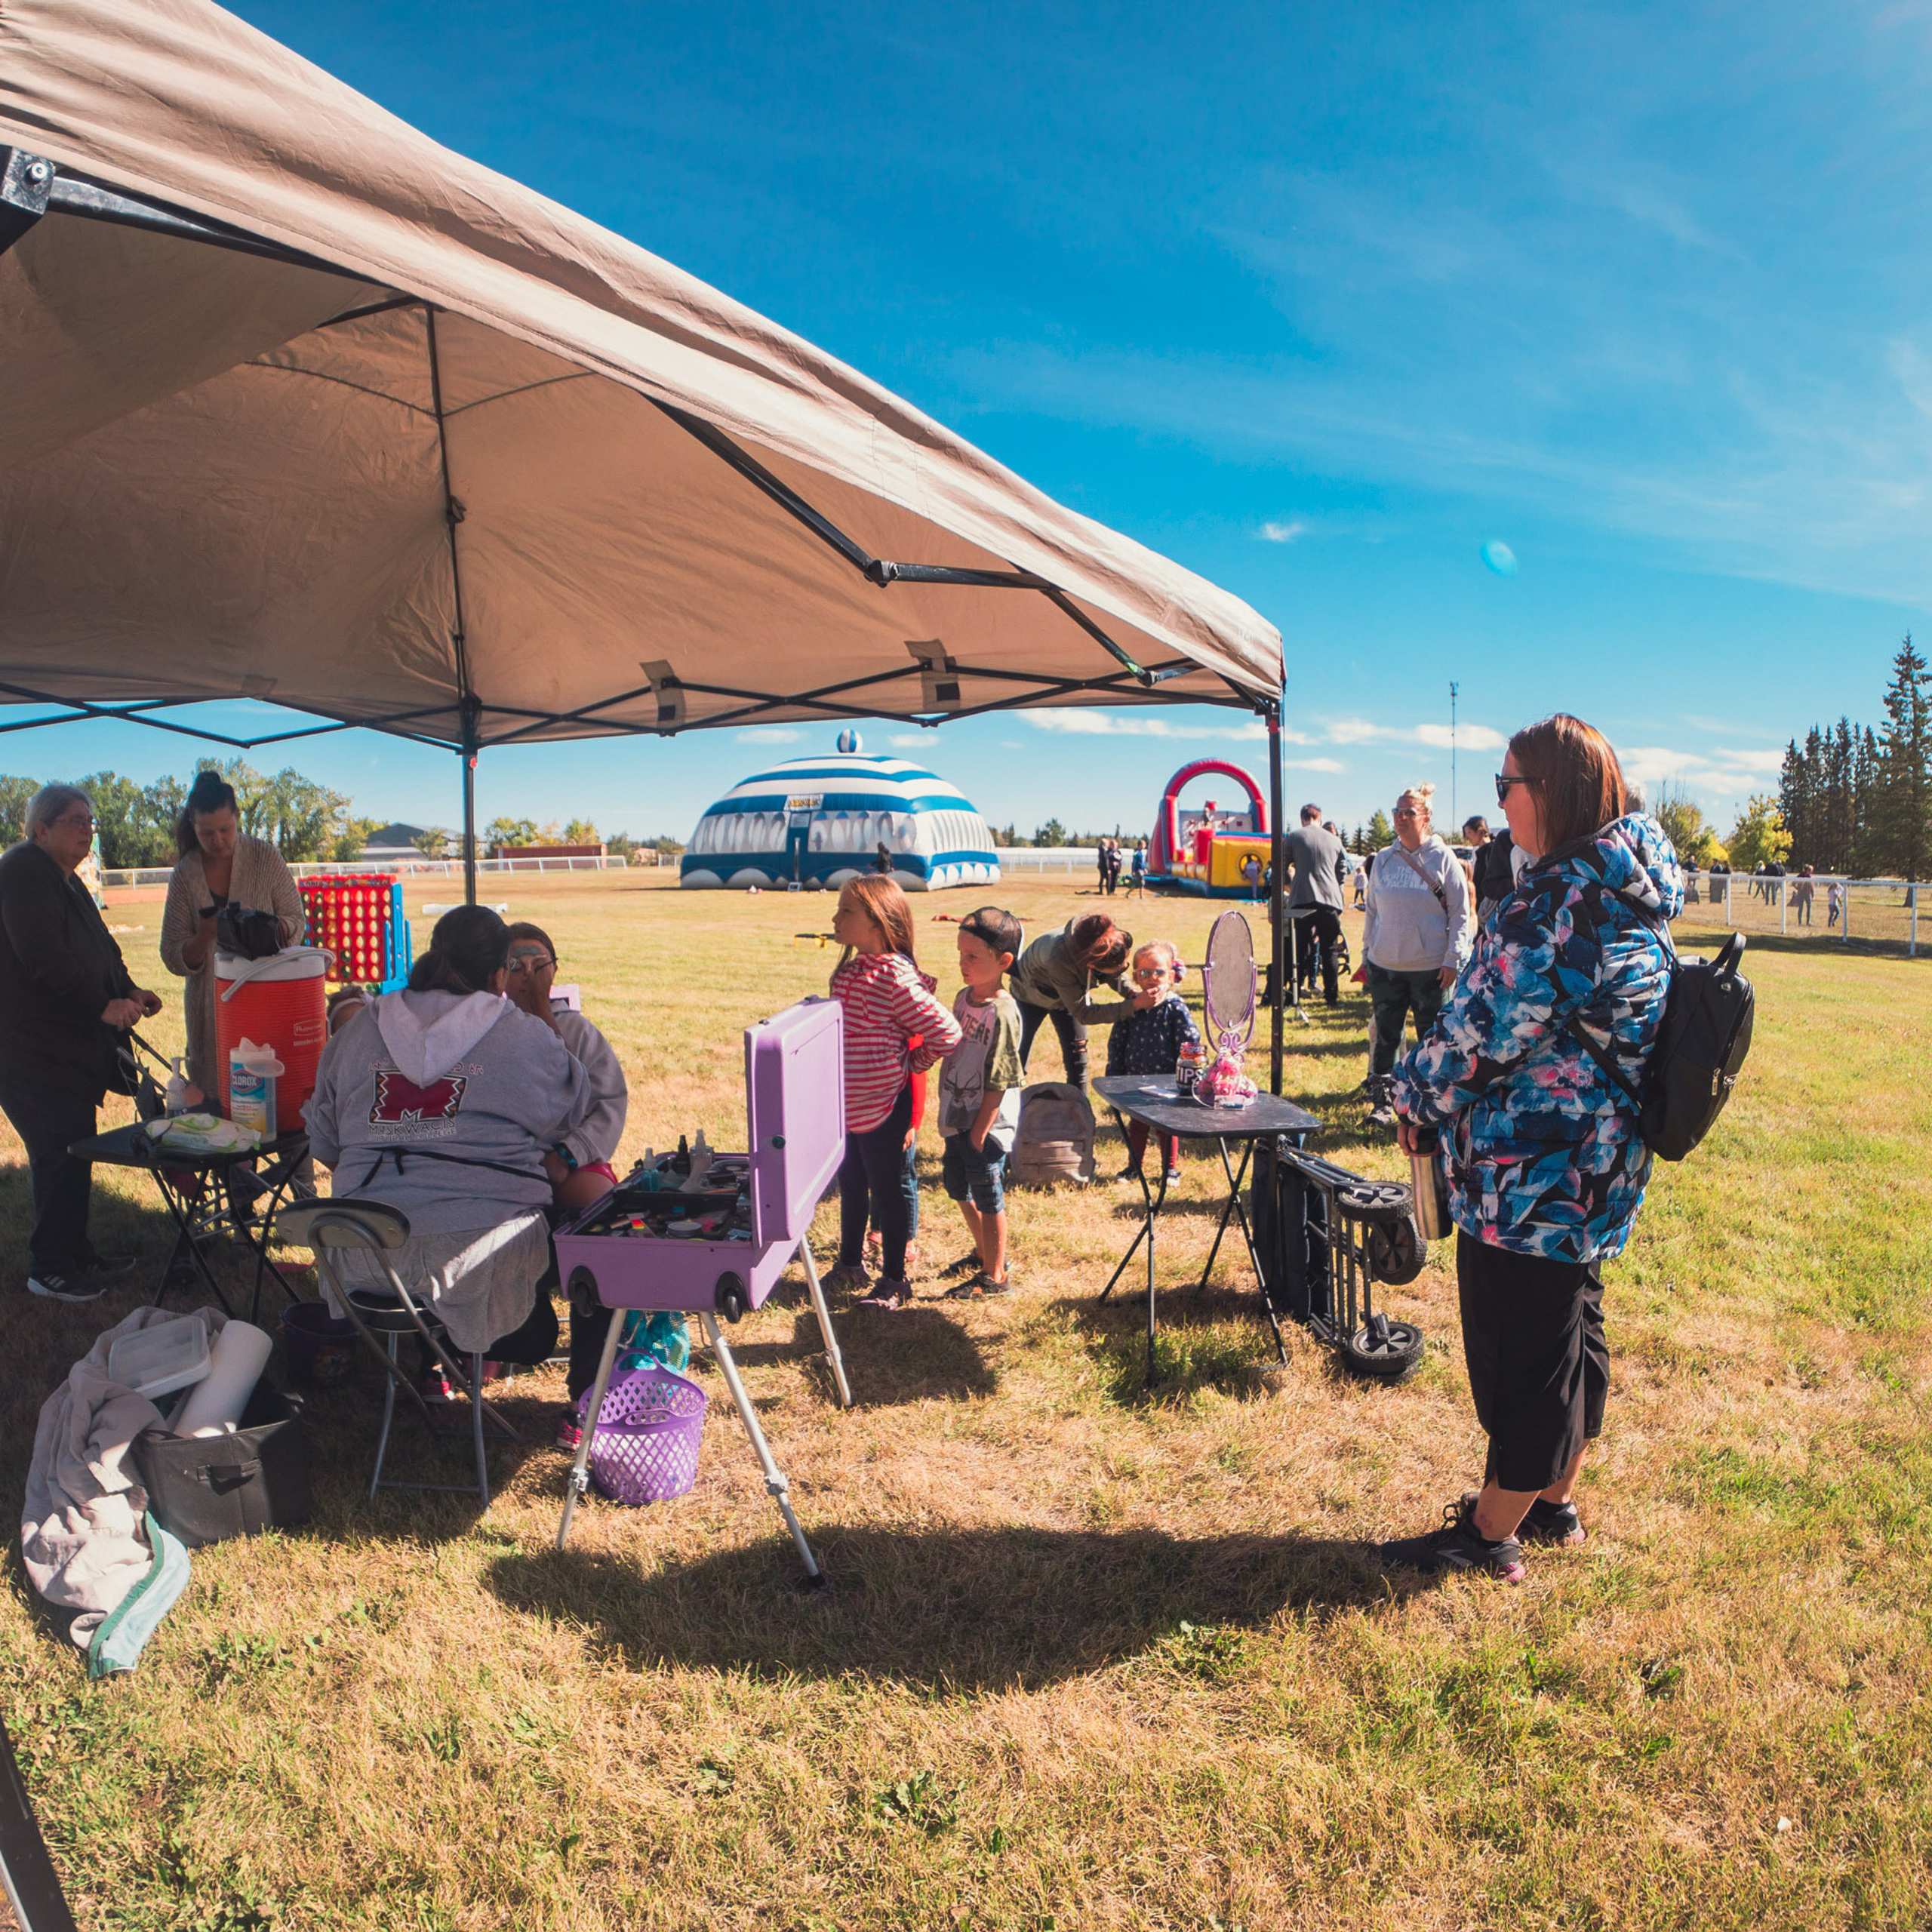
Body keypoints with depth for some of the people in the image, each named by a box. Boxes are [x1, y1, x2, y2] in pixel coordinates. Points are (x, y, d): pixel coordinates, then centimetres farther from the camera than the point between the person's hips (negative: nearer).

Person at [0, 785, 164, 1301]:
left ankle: (75, 1254, 25)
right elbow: (46, 960, -24)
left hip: (71, 1044, 10)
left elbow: (98, 949, 22)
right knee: (61, 1152, -6)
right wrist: (105, 1006, -23)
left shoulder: (68, 881, 18)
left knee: (74, 1150, 15)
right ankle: (49, 1269, 6)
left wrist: (128, 992, 5)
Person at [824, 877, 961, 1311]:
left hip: (883, 1108, -8)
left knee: (889, 1189, 7)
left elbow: (946, 1032, -22)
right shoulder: (851, 969, 5)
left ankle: (894, 1280, 22)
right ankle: (850, 1264, 39)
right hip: (850, 1105, 8)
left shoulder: (894, 977, -22)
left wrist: (911, 1065, -8)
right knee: (851, 1185, 21)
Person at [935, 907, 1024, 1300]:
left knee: (987, 1196, 2)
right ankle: (985, 1250, 41)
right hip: (957, 1116, 9)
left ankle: (995, 1276, 16)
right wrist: (948, 1111, 17)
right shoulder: (964, 997, 4)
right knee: (958, 1185, 21)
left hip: (986, 1122, -9)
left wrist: (980, 1131, -17)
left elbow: (999, 1082, -20)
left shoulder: (1002, 1014, -22)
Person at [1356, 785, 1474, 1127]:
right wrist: (1367, 954, 13)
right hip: (1385, 966, 3)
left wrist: (1452, 959, -8)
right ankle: (1381, 1102, 12)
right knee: (1384, 1036, 5)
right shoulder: (1384, 859, 8)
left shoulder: (1443, 859, -2)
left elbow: (1461, 913, -1)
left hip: (1430, 967, -3)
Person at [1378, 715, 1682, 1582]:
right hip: (1598, 1162, 10)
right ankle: (1553, 1503, 39)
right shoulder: (1633, 892, 7)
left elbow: (1485, 1031, -24)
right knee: (1571, 1333, 21)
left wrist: (1416, 1096, -6)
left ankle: (1492, 1535, 21)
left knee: (1519, 1350, 4)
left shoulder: (1560, 896, -23)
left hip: (1530, 1171, -10)